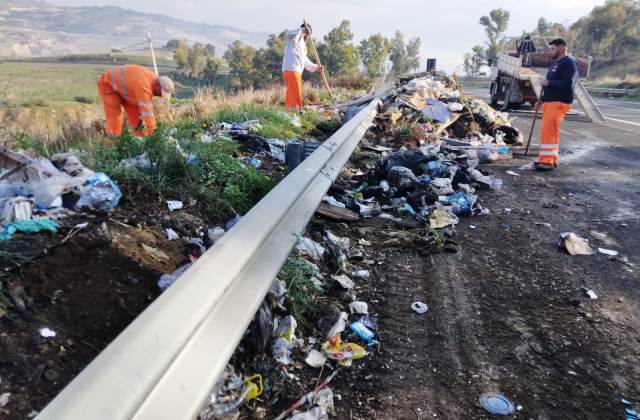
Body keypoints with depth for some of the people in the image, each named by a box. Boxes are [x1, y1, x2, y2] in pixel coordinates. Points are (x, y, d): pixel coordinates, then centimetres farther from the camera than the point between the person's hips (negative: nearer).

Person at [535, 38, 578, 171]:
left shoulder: (569, 63, -8)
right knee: (550, 132, 8)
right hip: (549, 101, 9)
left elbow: (568, 84, -20)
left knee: (547, 131, -16)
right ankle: (551, 159, 13)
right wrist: (541, 100, 22)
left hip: (559, 103, -9)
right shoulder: (555, 63, 22)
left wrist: (548, 83, -15)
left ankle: (547, 161, -16)